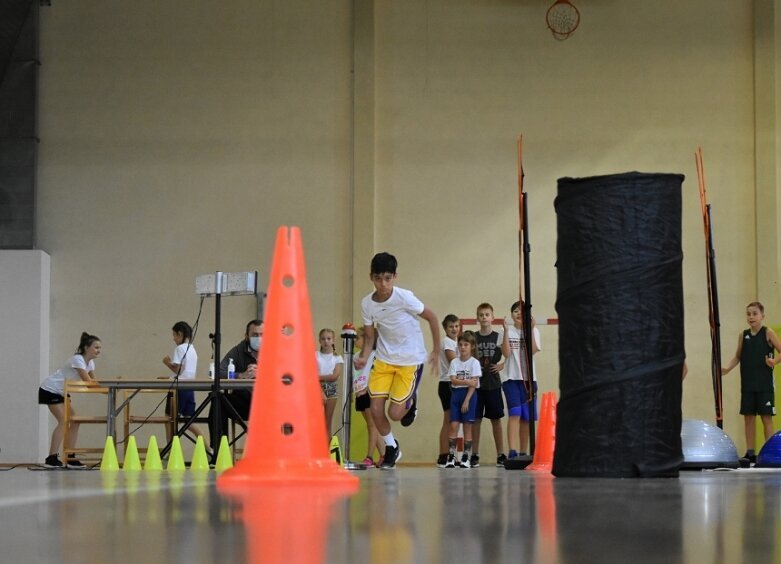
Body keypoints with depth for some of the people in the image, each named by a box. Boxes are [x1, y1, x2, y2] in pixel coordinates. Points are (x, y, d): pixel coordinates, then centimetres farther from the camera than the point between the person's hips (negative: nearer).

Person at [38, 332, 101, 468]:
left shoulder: (90, 362, 5)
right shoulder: (78, 359, -23)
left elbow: (93, 381, 0)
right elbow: (88, 381, -28)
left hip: (61, 393, 9)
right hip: (49, 390, -9)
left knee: (74, 422, 0)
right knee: (64, 421, -20)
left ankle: (70, 459, 2)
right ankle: (52, 458, -19)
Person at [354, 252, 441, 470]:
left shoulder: (404, 298, -21)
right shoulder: (367, 304, -9)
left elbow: (431, 317, -7)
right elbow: (370, 337, 3)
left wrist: (436, 351, -2)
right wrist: (364, 358, -17)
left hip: (411, 360, -4)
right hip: (384, 359, 4)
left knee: (395, 413, -8)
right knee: (376, 408, -6)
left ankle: (410, 402, 29)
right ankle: (391, 447, 20)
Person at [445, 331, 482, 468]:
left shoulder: (474, 362, -2)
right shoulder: (454, 362, 7)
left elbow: (473, 384, -8)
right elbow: (453, 380, -3)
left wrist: (467, 400, -14)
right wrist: (467, 381, -20)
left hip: (469, 395, -3)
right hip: (456, 394, 3)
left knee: (467, 426, -1)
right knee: (453, 426, -4)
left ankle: (466, 458, 4)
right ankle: (451, 457, -4)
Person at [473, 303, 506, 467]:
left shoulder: (499, 337, 2)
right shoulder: (472, 337, 4)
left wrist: (501, 366, -8)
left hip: (493, 384, -1)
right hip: (476, 383, 1)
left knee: (496, 419, 3)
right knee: (476, 419, 1)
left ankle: (501, 455, 8)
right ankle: (475, 455, 6)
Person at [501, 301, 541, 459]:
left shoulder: (534, 331, 7)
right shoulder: (507, 331, 5)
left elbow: (533, 350, -9)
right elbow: (506, 353, -8)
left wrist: (531, 329, -14)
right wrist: (506, 330, -13)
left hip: (529, 378, 2)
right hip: (511, 378, -2)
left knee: (526, 417, 6)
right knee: (515, 414, -17)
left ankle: (523, 453, 14)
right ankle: (512, 452, -25)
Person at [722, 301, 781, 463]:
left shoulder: (768, 333, -4)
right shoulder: (743, 335, 8)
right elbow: (738, 356, 14)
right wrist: (727, 368, -1)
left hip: (764, 384, -4)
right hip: (747, 384, 4)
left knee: (766, 417, -2)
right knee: (748, 417, 5)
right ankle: (750, 452, 11)